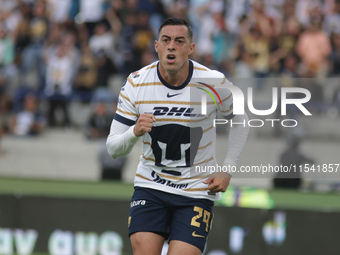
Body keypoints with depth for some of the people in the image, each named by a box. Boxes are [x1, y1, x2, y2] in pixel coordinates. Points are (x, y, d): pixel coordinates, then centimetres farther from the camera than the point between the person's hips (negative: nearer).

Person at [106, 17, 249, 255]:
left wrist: (227, 170, 1)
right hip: (150, 187, 1)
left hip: (198, 190, -1)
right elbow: (113, 148, -5)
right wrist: (134, 132, -27)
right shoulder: (135, 84, -8)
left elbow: (240, 120, 9)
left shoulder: (213, 82, -11)